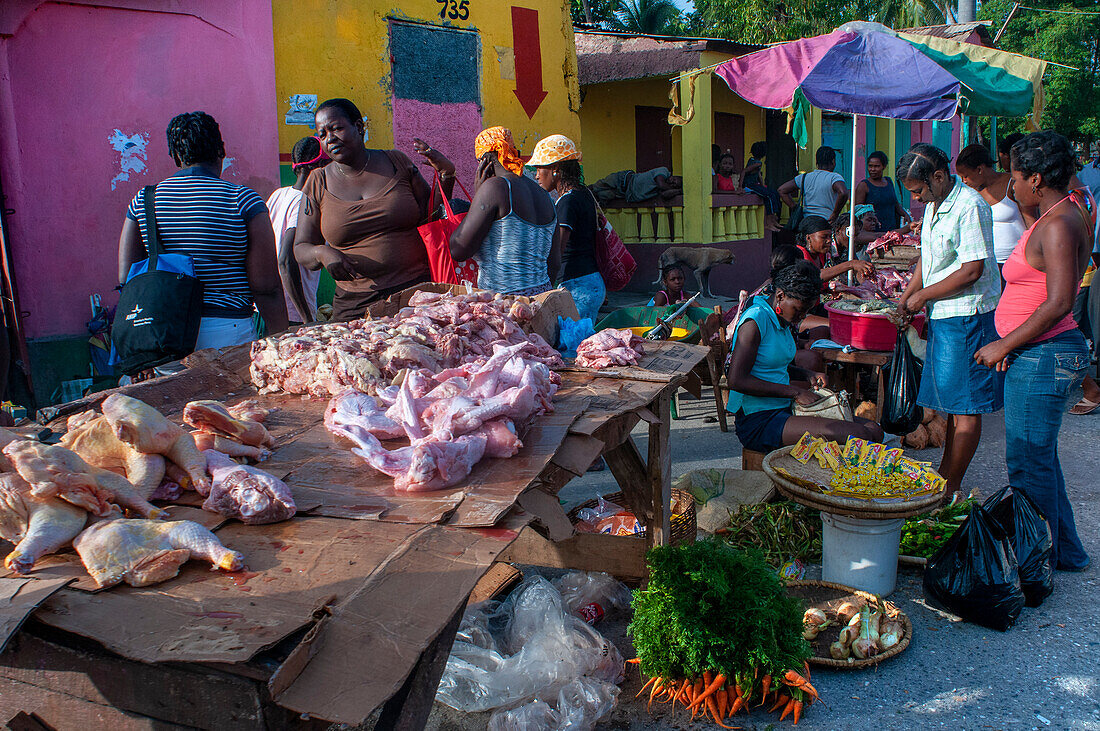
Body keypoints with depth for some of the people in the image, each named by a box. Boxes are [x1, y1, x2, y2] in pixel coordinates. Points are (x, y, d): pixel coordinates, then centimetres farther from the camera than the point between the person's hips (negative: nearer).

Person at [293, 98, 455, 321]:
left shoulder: (397, 162, 6)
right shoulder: (317, 183, 6)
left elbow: (431, 219, 11)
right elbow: (301, 250, 6)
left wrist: (446, 176, -1)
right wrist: (323, 253, -15)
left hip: (416, 292, 0)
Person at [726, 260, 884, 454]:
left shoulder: (783, 321, 14)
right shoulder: (755, 320, -15)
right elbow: (737, 380, -22)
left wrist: (807, 377, 7)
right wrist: (795, 392, -18)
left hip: (784, 409, 10)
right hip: (757, 421, -9)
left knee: (874, 430, -2)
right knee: (856, 436, -23)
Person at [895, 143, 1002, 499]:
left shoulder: (970, 206, -17)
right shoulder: (934, 206, 12)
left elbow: (972, 270, -21)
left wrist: (923, 295, -12)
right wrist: (904, 301, 10)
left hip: (967, 318, -9)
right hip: (942, 317, 9)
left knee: (965, 409, -1)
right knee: (952, 405, 15)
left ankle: (950, 488, 5)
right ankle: (944, 476, 23)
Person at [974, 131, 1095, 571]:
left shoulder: (1058, 225, -19)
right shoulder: (1068, 211, 13)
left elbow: (1058, 303, -26)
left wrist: (1004, 345, -17)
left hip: (1042, 357, -10)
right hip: (1036, 355, 10)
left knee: (1028, 464, 1)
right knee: (1037, 458, 19)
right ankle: (1065, 552, 33)